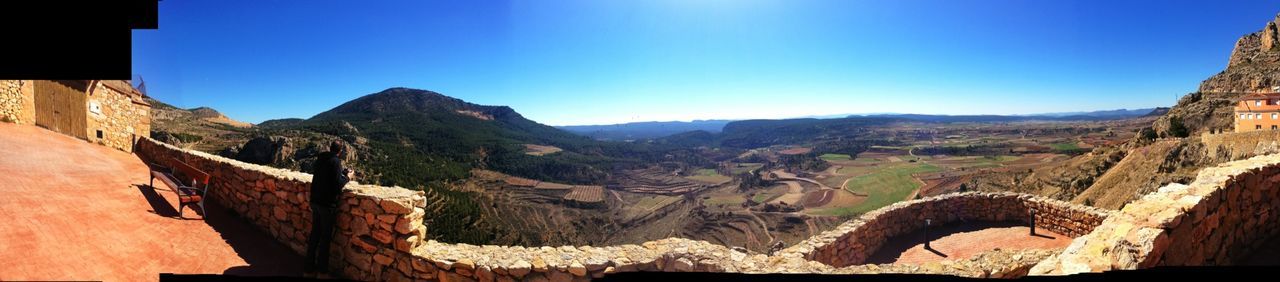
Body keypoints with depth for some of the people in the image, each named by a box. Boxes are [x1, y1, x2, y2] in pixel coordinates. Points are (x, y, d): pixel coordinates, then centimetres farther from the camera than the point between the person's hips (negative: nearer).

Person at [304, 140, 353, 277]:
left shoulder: (320, 159, 7)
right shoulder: (335, 161, -16)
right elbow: (338, 184, -21)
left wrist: (341, 172, 15)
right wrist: (347, 177, -4)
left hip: (315, 202, 7)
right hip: (327, 204, -7)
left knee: (314, 234, 15)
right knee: (325, 237, 3)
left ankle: (309, 268, 22)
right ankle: (321, 270, 10)